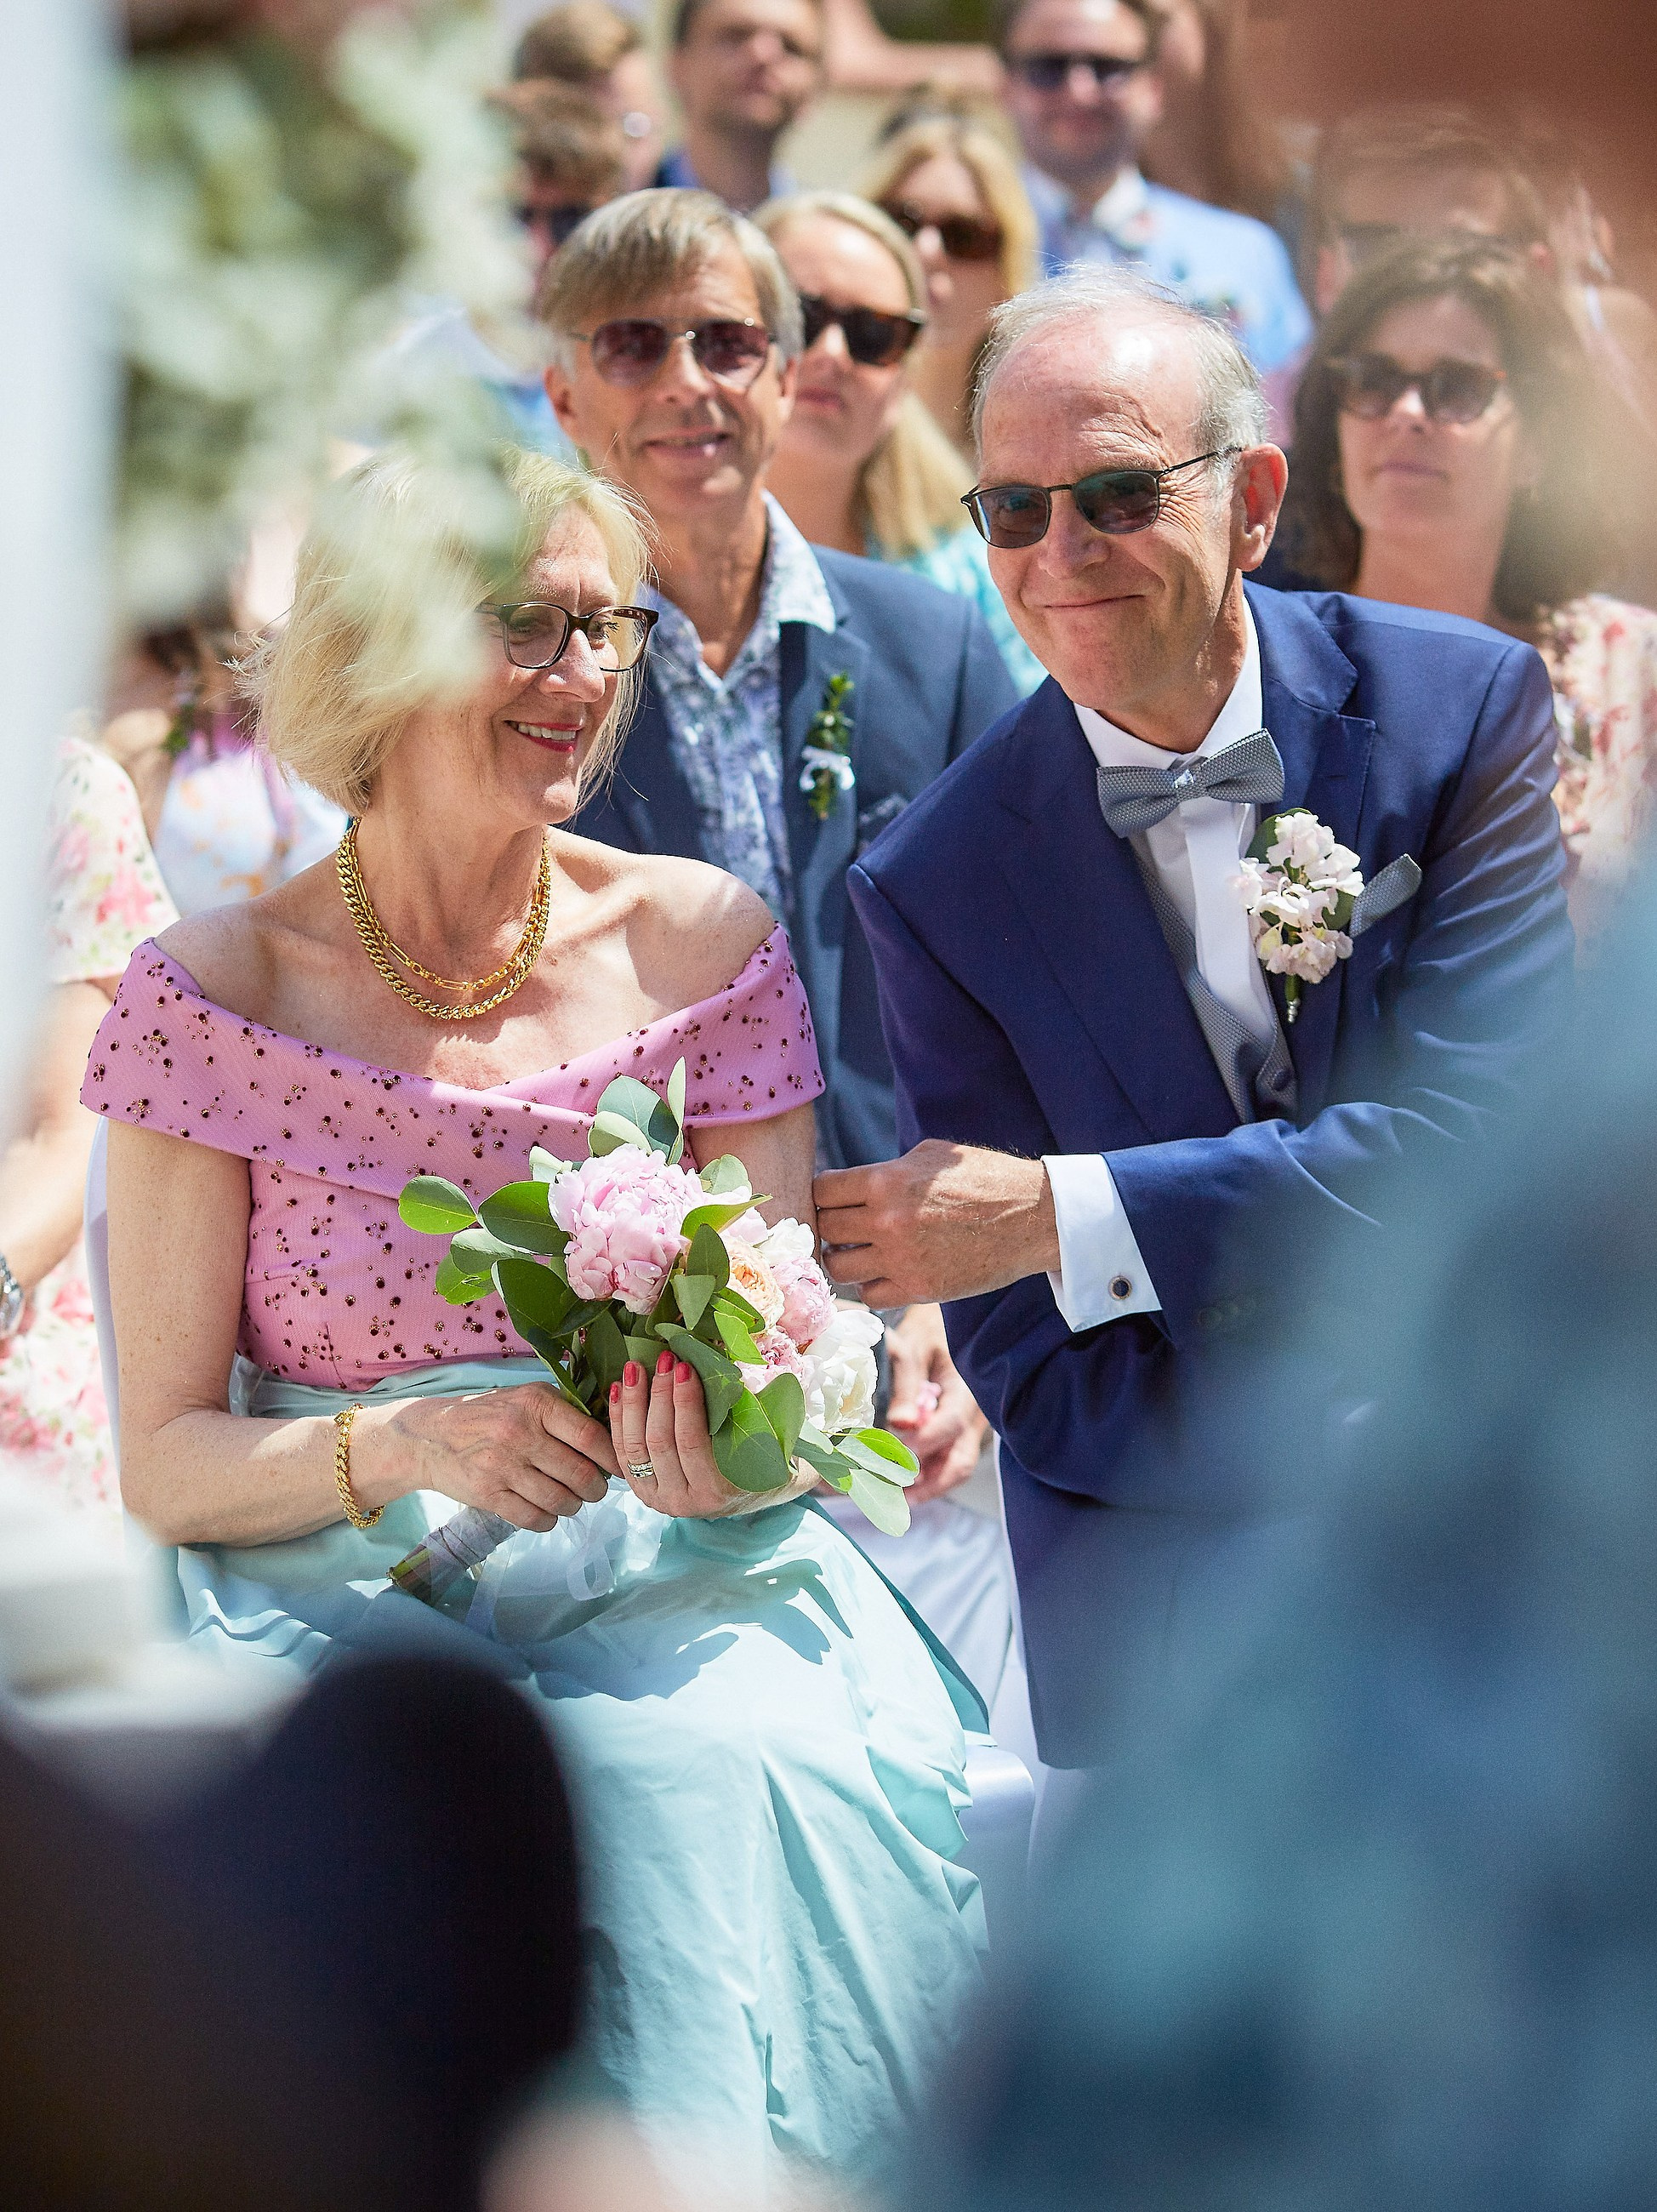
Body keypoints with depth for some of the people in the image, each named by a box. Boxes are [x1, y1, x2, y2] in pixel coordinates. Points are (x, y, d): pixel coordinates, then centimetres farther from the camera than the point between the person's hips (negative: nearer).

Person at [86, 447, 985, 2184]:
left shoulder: (703, 944, 5)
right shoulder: (217, 994, -1)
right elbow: (164, 1464, -1)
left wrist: (728, 1445, -17)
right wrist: (405, 1448, -20)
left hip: (677, 1586, 1)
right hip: (347, 1604, -1)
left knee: (729, 1777, -31)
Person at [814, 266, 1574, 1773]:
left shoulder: (1465, 708, -1)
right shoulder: (937, 885, -2)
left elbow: (1480, 1131, -13)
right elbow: (1046, 1392, -3)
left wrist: (1065, 1214, -19)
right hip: (1170, 1566, 0)